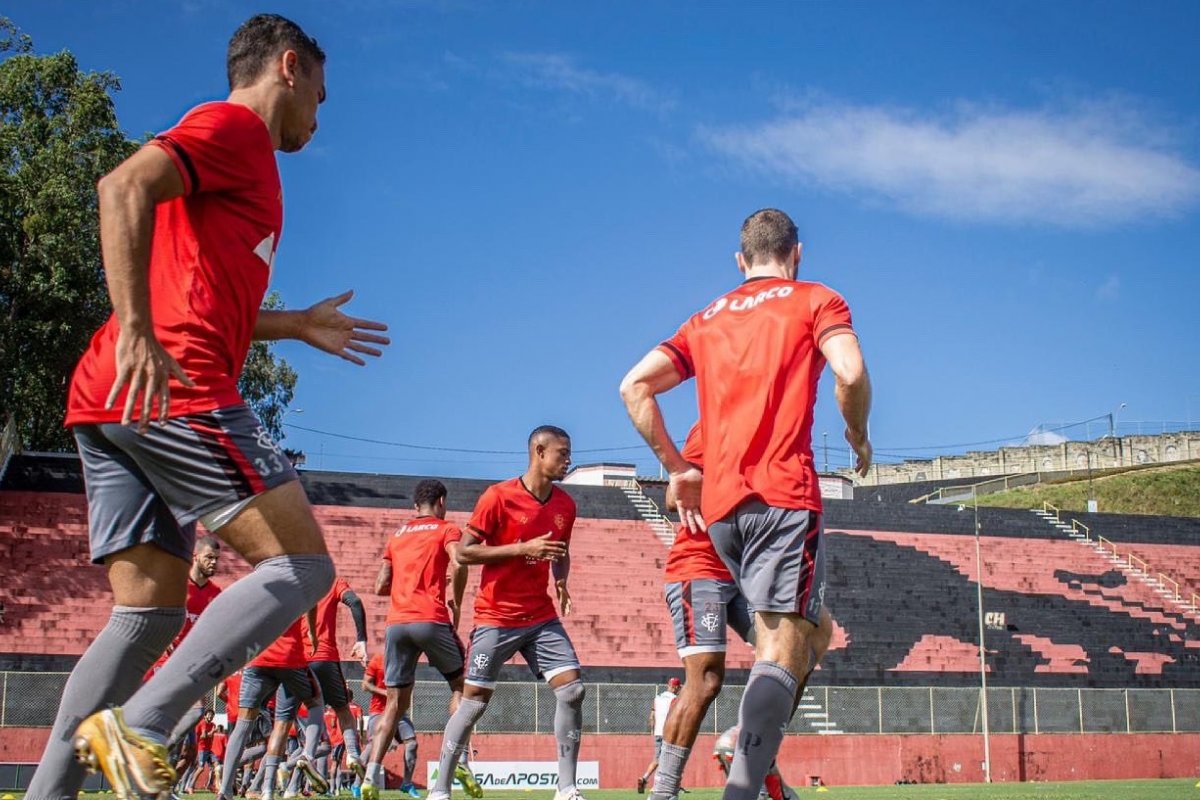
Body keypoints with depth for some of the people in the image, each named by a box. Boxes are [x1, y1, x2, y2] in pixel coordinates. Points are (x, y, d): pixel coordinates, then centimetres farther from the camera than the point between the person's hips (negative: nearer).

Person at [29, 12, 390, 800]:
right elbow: (124, 187, -17)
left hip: (111, 405, 9)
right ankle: (140, 726, -20)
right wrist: (136, 331, -26)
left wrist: (298, 325, 35)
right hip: (175, 390, -9)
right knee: (302, 564, -9)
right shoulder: (234, 125, 1)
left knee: (150, 611, 9)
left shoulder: (234, 150, 28)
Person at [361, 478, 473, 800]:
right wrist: (455, 604, -1)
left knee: (395, 703, 8)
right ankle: (460, 760, -1)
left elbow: (381, 586, 17)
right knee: (460, 686, 14)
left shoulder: (397, 535, 22)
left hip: (396, 623, 4)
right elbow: (458, 564, -13)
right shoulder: (446, 529, 7)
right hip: (430, 620, -4)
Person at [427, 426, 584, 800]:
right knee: (474, 701, -2)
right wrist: (522, 549, -19)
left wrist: (561, 580, 1)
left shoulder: (565, 505, 6)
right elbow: (464, 552, -11)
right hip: (496, 618, -5)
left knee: (572, 689, -9)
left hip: (541, 617, 5)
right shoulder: (499, 497, -12)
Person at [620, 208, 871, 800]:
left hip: (717, 505, 6)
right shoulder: (817, 301, 9)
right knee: (783, 650, -11)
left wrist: (677, 469, 16)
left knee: (811, 628, 19)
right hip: (783, 493, -6)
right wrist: (858, 436, 6)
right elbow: (850, 372, -11)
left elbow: (634, 386, 13)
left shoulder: (705, 320, 22)